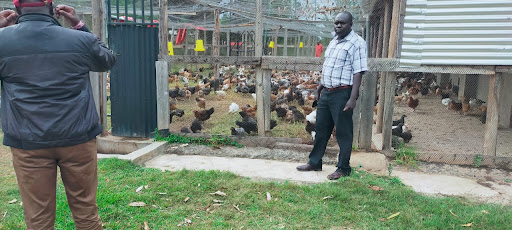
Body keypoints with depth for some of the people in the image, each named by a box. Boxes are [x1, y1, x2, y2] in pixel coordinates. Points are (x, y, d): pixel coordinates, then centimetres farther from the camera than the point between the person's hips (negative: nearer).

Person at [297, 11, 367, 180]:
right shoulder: (333, 42, 15)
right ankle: (314, 163, 27)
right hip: (326, 93, 8)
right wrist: (318, 89, 20)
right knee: (321, 129, 15)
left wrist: (353, 99, -22)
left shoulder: (357, 43, -9)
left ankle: (344, 169, 15)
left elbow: (358, 72, -16)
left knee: (344, 132, 2)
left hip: (342, 94, -8)